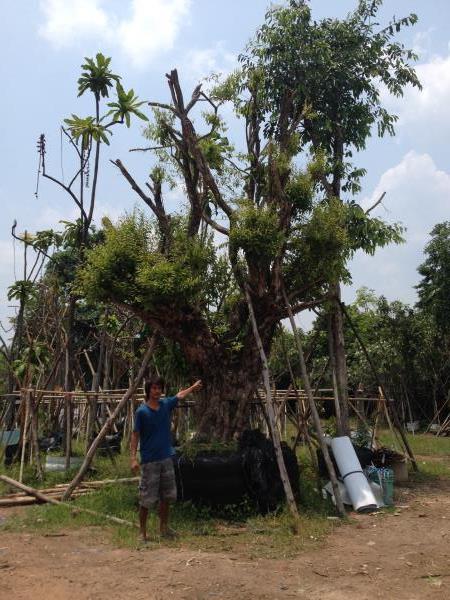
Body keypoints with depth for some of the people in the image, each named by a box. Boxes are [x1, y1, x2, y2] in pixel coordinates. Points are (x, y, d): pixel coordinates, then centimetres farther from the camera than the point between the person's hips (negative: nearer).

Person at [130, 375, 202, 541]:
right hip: (149, 461, -6)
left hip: (166, 458, 6)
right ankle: (143, 532, 13)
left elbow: (180, 395, 23)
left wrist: (193, 387, 38)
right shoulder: (141, 411, -11)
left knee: (166, 496, 15)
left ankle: (164, 527, 31)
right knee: (146, 499, -1)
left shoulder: (166, 404, 4)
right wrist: (133, 458, -16)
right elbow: (135, 435, -9)